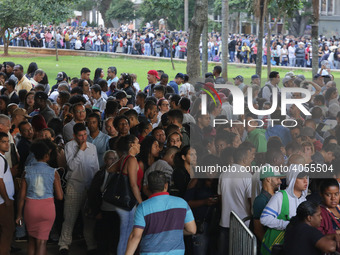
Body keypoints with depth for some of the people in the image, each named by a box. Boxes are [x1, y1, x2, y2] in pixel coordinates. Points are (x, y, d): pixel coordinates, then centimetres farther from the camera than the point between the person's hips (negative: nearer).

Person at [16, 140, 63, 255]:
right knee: (41, 241, 6)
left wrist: (19, 214, 7)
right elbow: (60, 197, -5)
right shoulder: (53, 172, -6)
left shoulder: (27, 171, -3)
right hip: (47, 207, -1)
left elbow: (22, 196, -2)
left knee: (32, 239, 18)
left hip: (30, 207, 2)